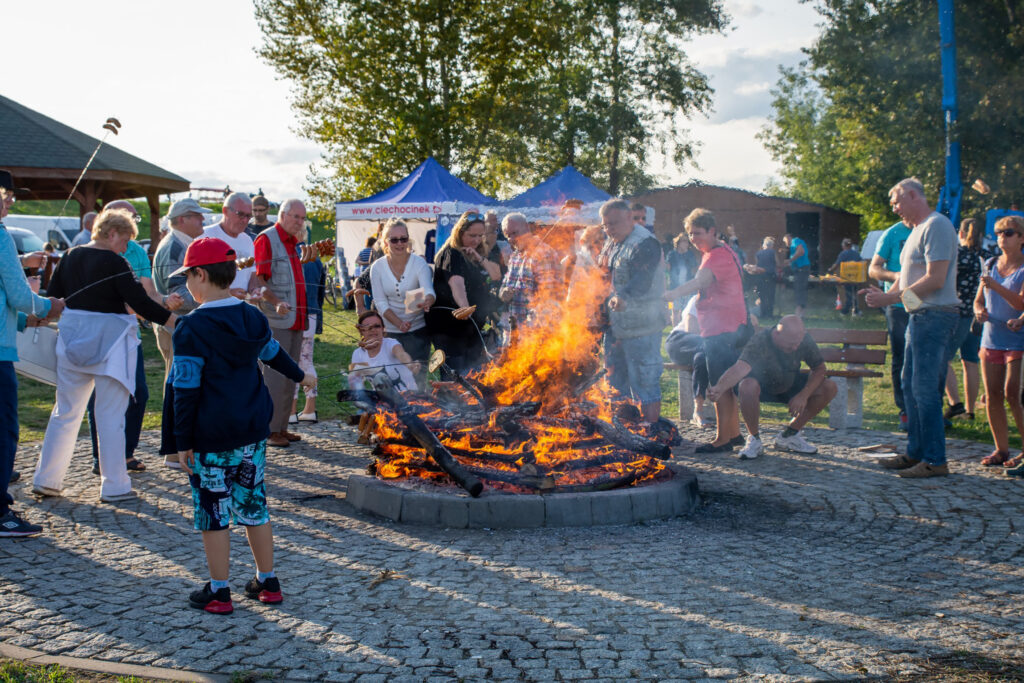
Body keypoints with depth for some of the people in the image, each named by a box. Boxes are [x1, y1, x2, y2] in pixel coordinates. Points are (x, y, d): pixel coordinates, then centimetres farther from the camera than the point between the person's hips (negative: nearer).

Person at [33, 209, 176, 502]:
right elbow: (140, 303, -19)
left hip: (73, 340, 6)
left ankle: (45, 479, 18)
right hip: (109, 340, -6)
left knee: (66, 411, 14)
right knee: (110, 415, 1)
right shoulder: (114, 262, -15)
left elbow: (52, 296, 10)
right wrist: (176, 321, -15)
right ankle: (114, 486, 5)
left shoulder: (71, 256, 5)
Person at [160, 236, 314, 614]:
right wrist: (300, 376, 43)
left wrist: (182, 442, -10)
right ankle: (267, 583, 24)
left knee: (213, 512, 4)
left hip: (210, 440, -6)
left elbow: (186, 390, -16)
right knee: (253, 504, 15)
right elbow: (274, 353, 24)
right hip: (252, 433, 6)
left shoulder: (192, 329, -16)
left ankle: (218, 592, 12)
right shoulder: (252, 318, 4)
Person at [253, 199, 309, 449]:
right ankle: (270, 430, -2)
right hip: (276, 320, -8)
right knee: (276, 375, -7)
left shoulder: (293, 243, 18)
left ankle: (281, 426, 17)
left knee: (290, 375, 10)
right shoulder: (266, 239, -8)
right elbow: (258, 280, -15)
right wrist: (277, 302, -28)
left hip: (295, 319, 8)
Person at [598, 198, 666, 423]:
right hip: (614, 325, 10)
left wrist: (623, 297, -48)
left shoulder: (644, 243, -15)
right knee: (616, 382, 17)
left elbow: (641, 281, -30)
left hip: (640, 328, -10)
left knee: (645, 382, -5)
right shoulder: (611, 243, 14)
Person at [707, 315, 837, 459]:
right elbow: (741, 367, -48)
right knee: (748, 386, -40)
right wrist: (719, 388, -66)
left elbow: (819, 368, -10)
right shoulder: (759, 342, -33)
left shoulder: (804, 340, -20)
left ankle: (788, 436, -2)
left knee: (829, 388, -15)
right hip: (762, 385, -5)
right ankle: (754, 440, -16)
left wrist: (803, 395, -25)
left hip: (789, 386, 5)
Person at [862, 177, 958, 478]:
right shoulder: (917, 230, 20)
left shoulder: (936, 226, -12)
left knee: (925, 388, -10)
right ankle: (916, 452, 21)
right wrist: (884, 295, 5)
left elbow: (935, 279, -20)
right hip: (919, 316, 10)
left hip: (935, 316, -10)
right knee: (911, 386, 13)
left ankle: (935, 460, -7)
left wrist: (891, 297, -18)